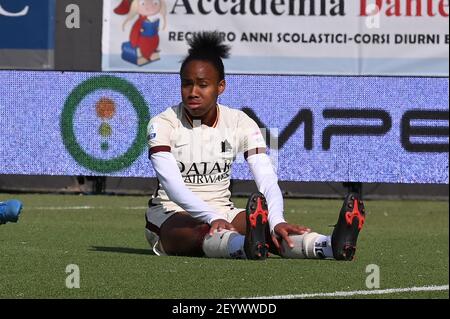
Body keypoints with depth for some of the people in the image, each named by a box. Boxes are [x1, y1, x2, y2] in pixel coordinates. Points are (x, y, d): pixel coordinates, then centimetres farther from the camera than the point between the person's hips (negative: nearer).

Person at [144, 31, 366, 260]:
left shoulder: (240, 123, -2)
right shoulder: (162, 125, -10)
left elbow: (267, 179, -14)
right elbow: (171, 184, -25)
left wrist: (276, 221, -36)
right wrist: (213, 219, -42)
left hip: (221, 212, 3)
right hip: (170, 216, -3)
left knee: (269, 228, -29)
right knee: (204, 231, -40)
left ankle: (333, 245, -58)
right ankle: (246, 247, -74)